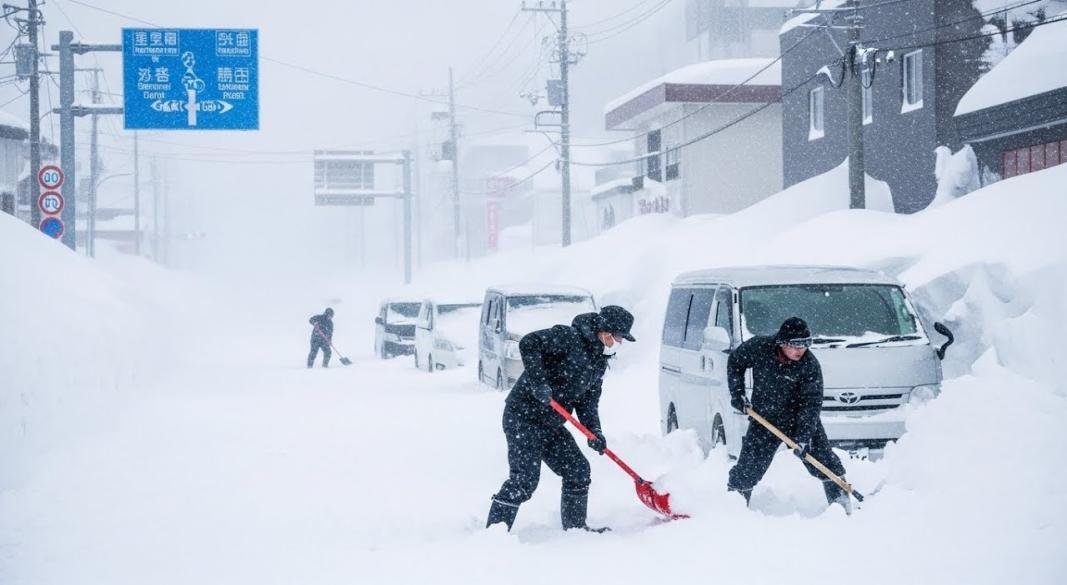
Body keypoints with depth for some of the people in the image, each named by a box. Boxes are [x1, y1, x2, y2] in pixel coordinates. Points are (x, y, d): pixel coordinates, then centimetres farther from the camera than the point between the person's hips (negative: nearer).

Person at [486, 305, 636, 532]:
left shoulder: (600, 361, 12)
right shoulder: (569, 336, -15)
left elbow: (588, 400, 13)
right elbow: (529, 344, -25)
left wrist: (594, 431, -3)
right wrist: (538, 382, -30)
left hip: (552, 425, 9)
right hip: (523, 418, -9)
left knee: (578, 470, 12)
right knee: (524, 479, -15)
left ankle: (575, 527, 26)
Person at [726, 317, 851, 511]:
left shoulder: (810, 365, -20)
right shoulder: (759, 347, -17)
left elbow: (811, 404, -19)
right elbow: (735, 362, 3)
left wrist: (803, 437, -26)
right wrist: (737, 393, -4)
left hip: (802, 420, 0)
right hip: (764, 419, 1)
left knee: (824, 459, -2)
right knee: (748, 467, 0)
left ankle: (841, 501, 10)